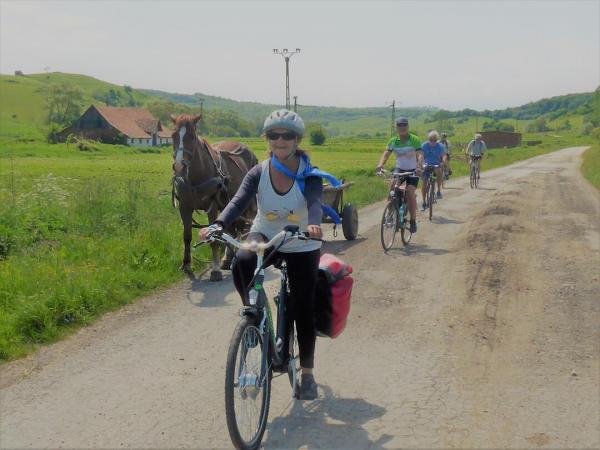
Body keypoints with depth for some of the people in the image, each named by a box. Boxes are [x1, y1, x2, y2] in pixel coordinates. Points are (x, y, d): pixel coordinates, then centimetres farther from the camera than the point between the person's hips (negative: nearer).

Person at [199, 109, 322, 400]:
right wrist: (218, 225, -46)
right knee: (241, 263, -34)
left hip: (302, 247, -1)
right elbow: (238, 202, -26)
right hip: (265, 236, 1)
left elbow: (314, 202, -34)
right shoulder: (259, 173, -12)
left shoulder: (309, 173, -16)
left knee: (303, 309, -1)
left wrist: (313, 224, -58)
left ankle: (307, 373, 18)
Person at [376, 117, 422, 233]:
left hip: (412, 170, -3)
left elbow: (419, 154, -26)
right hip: (399, 169, 3)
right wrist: (381, 164, -36)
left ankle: (413, 221, -6)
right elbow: (386, 154, -15)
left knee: (410, 192, -18)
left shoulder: (414, 139, -15)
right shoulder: (393, 141, -6)